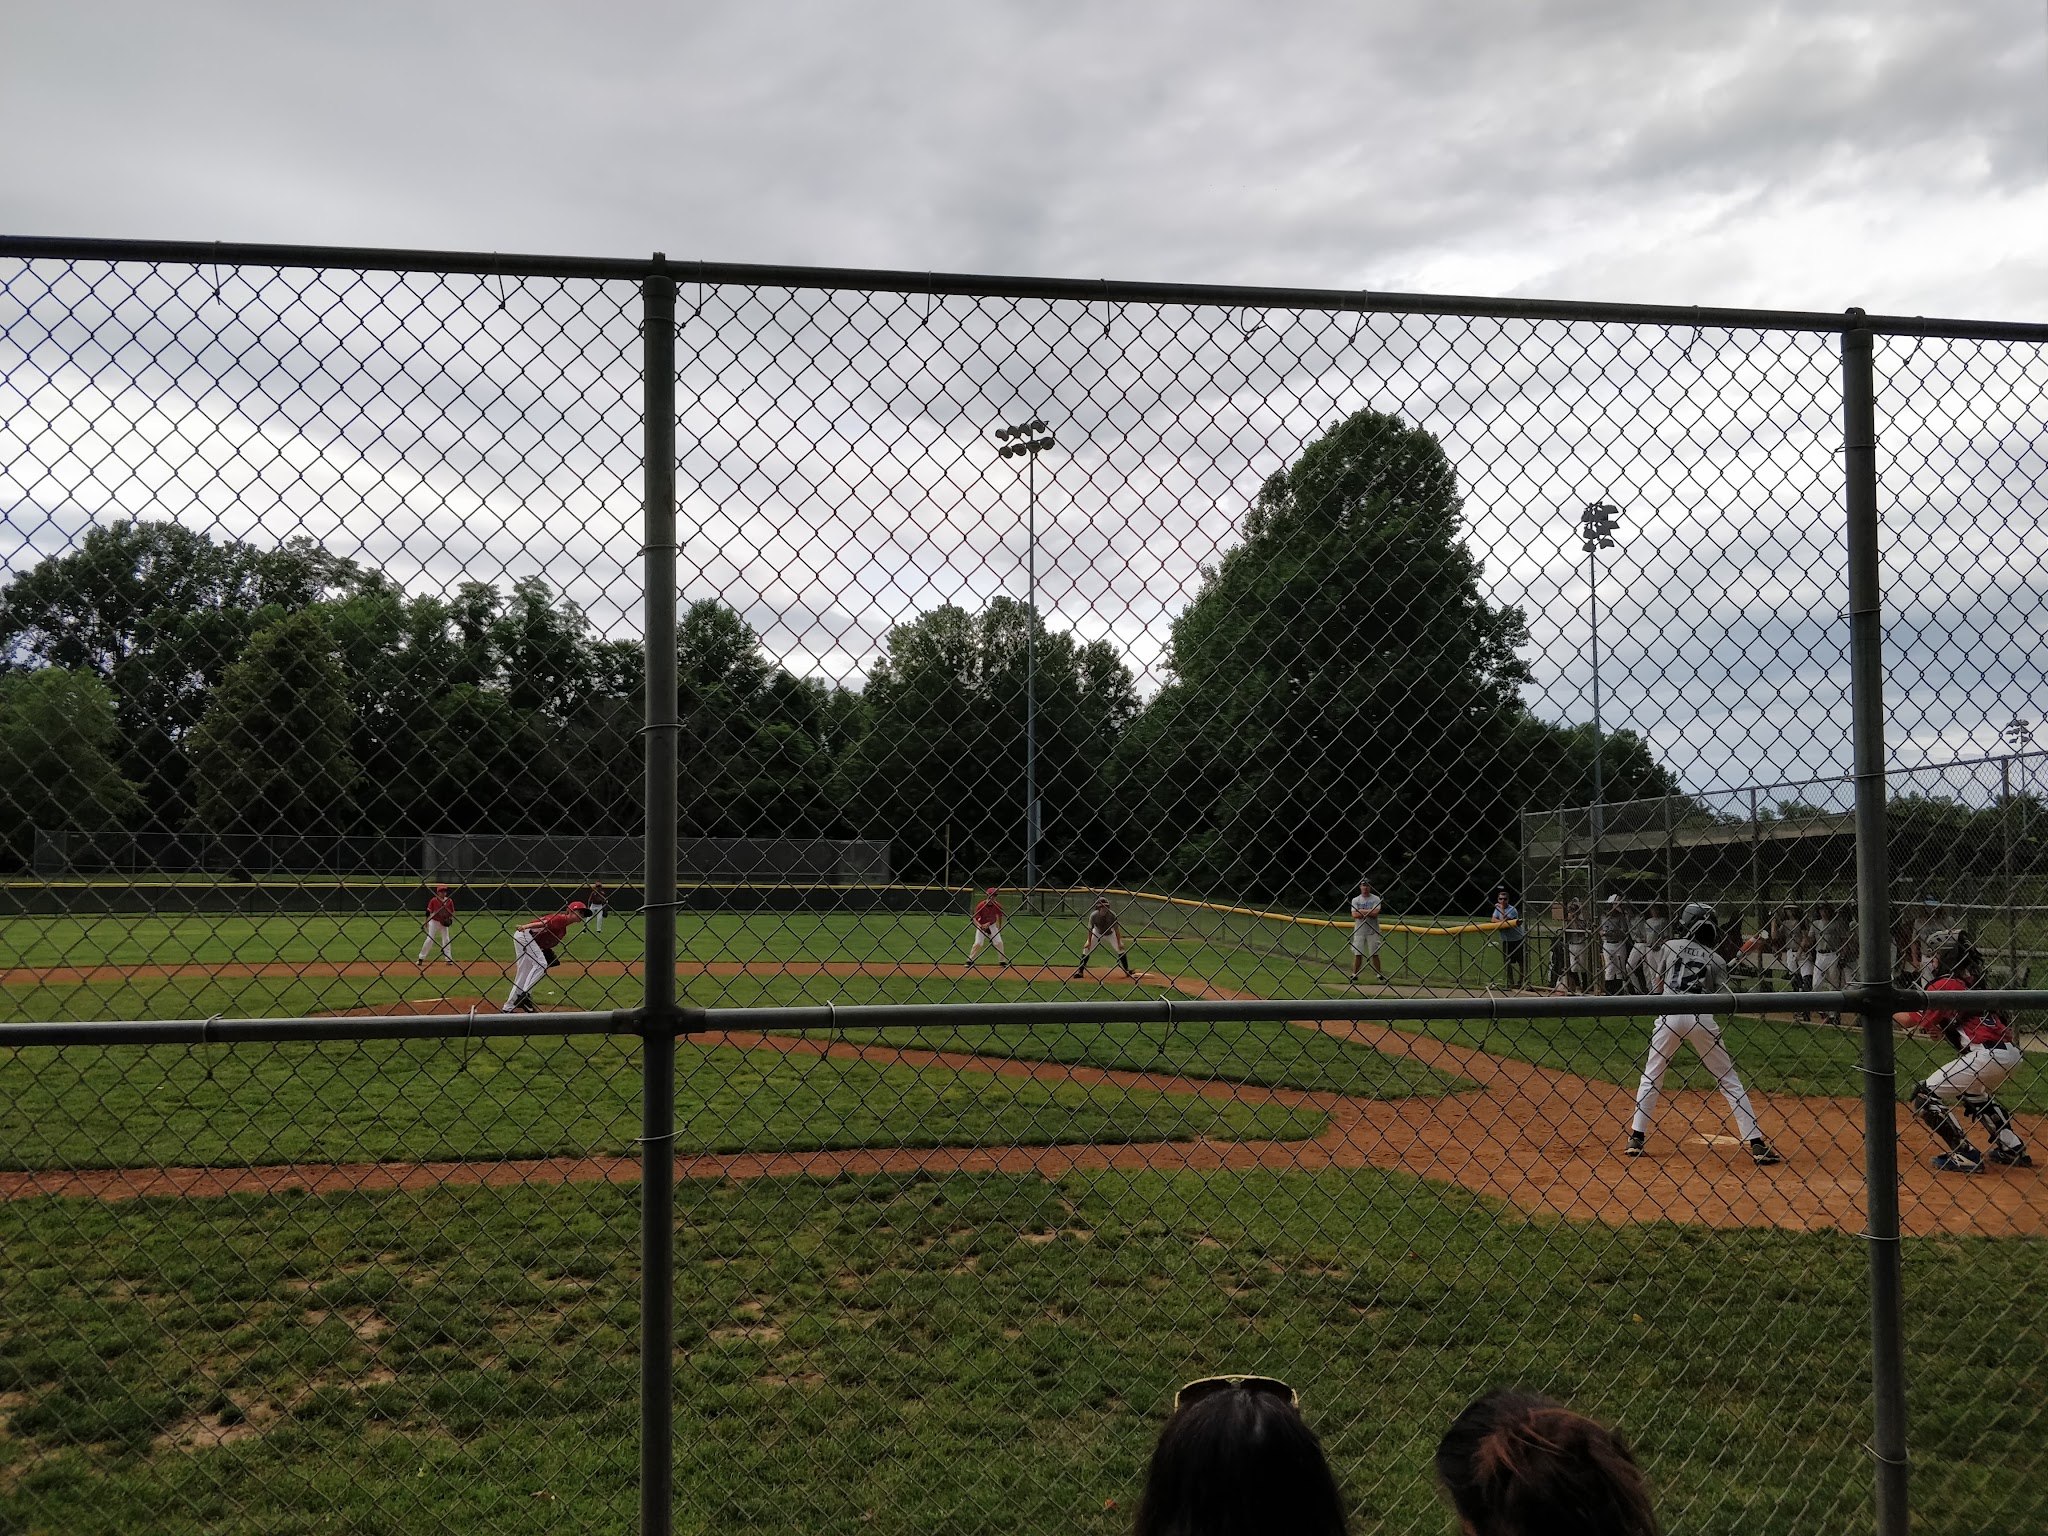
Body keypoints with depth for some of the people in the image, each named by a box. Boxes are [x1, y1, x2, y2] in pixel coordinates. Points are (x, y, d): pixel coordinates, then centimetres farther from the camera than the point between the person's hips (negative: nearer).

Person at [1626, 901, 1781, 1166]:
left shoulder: (1669, 946, 11)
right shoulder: (1716, 959, 10)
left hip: (1669, 1013, 0)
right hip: (1701, 1017, 0)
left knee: (1651, 1076, 13)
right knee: (1729, 1079, 9)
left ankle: (1636, 1139, 10)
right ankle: (1756, 1143, 6)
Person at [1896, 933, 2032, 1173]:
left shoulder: (1944, 985, -5)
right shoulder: (1971, 983, 21)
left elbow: (1909, 1021, -7)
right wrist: (1943, 1032, 14)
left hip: (1987, 1054, -10)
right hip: (2011, 1052, 10)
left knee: (1924, 1096, -4)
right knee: (1974, 1092, 38)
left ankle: (1965, 1155, -6)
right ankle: (2013, 1150, 34)